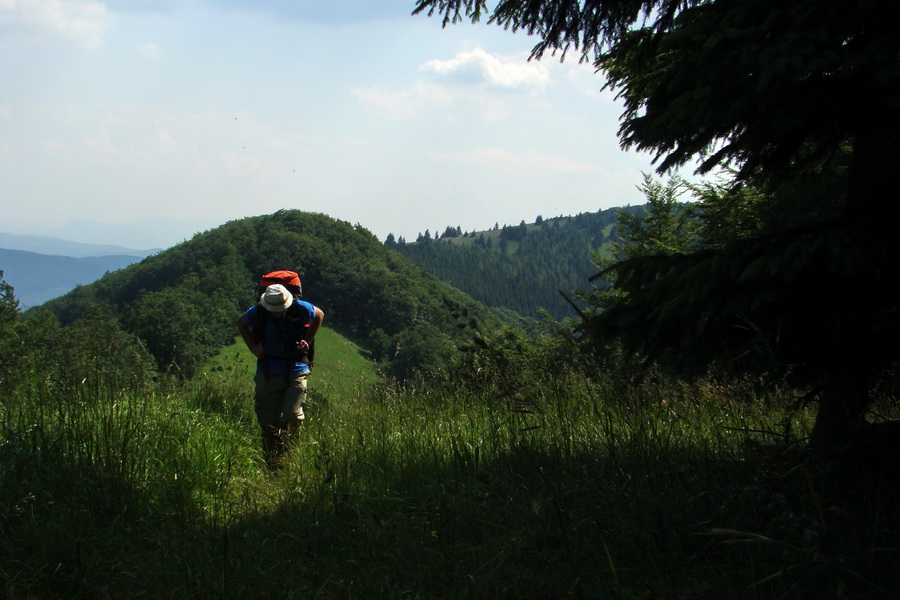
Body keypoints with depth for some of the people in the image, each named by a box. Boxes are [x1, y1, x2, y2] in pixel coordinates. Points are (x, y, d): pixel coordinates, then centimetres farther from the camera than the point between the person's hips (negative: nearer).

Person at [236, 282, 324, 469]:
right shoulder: (258, 312, -9)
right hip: (268, 374, 1)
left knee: (292, 415, -12)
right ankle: (271, 462, 14)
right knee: (268, 420, 2)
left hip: (296, 372, -1)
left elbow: (319, 315, 11)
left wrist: (307, 341, 2)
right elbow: (241, 322, 14)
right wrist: (253, 347, 3)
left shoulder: (300, 308, -11)